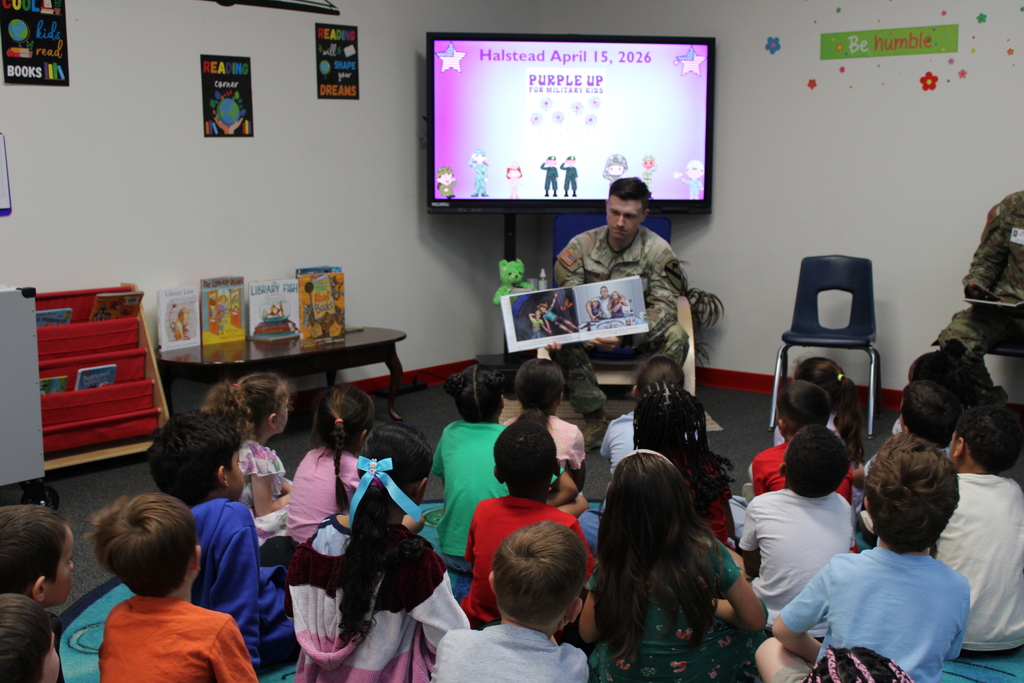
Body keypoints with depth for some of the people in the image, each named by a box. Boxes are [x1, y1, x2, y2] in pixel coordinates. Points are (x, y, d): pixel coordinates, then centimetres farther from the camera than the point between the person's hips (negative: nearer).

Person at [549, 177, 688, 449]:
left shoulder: (657, 250, -12)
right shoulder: (582, 245, -6)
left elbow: (664, 306, -21)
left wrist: (625, 336, -40)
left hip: (640, 331, -1)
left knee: (676, 336, -32)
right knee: (561, 339, -31)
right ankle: (595, 420, -18)